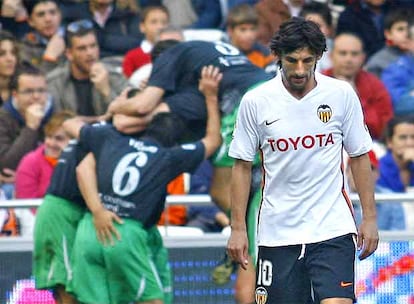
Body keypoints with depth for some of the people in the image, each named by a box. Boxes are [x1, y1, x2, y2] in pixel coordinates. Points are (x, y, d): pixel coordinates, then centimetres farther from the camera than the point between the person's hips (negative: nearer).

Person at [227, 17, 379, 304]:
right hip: (277, 234, 1)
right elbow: (242, 166, 4)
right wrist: (238, 228, 1)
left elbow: (359, 158, 7)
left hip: (333, 228, -1)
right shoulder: (254, 102, -2)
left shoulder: (342, 94, -1)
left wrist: (370, 217, 3)